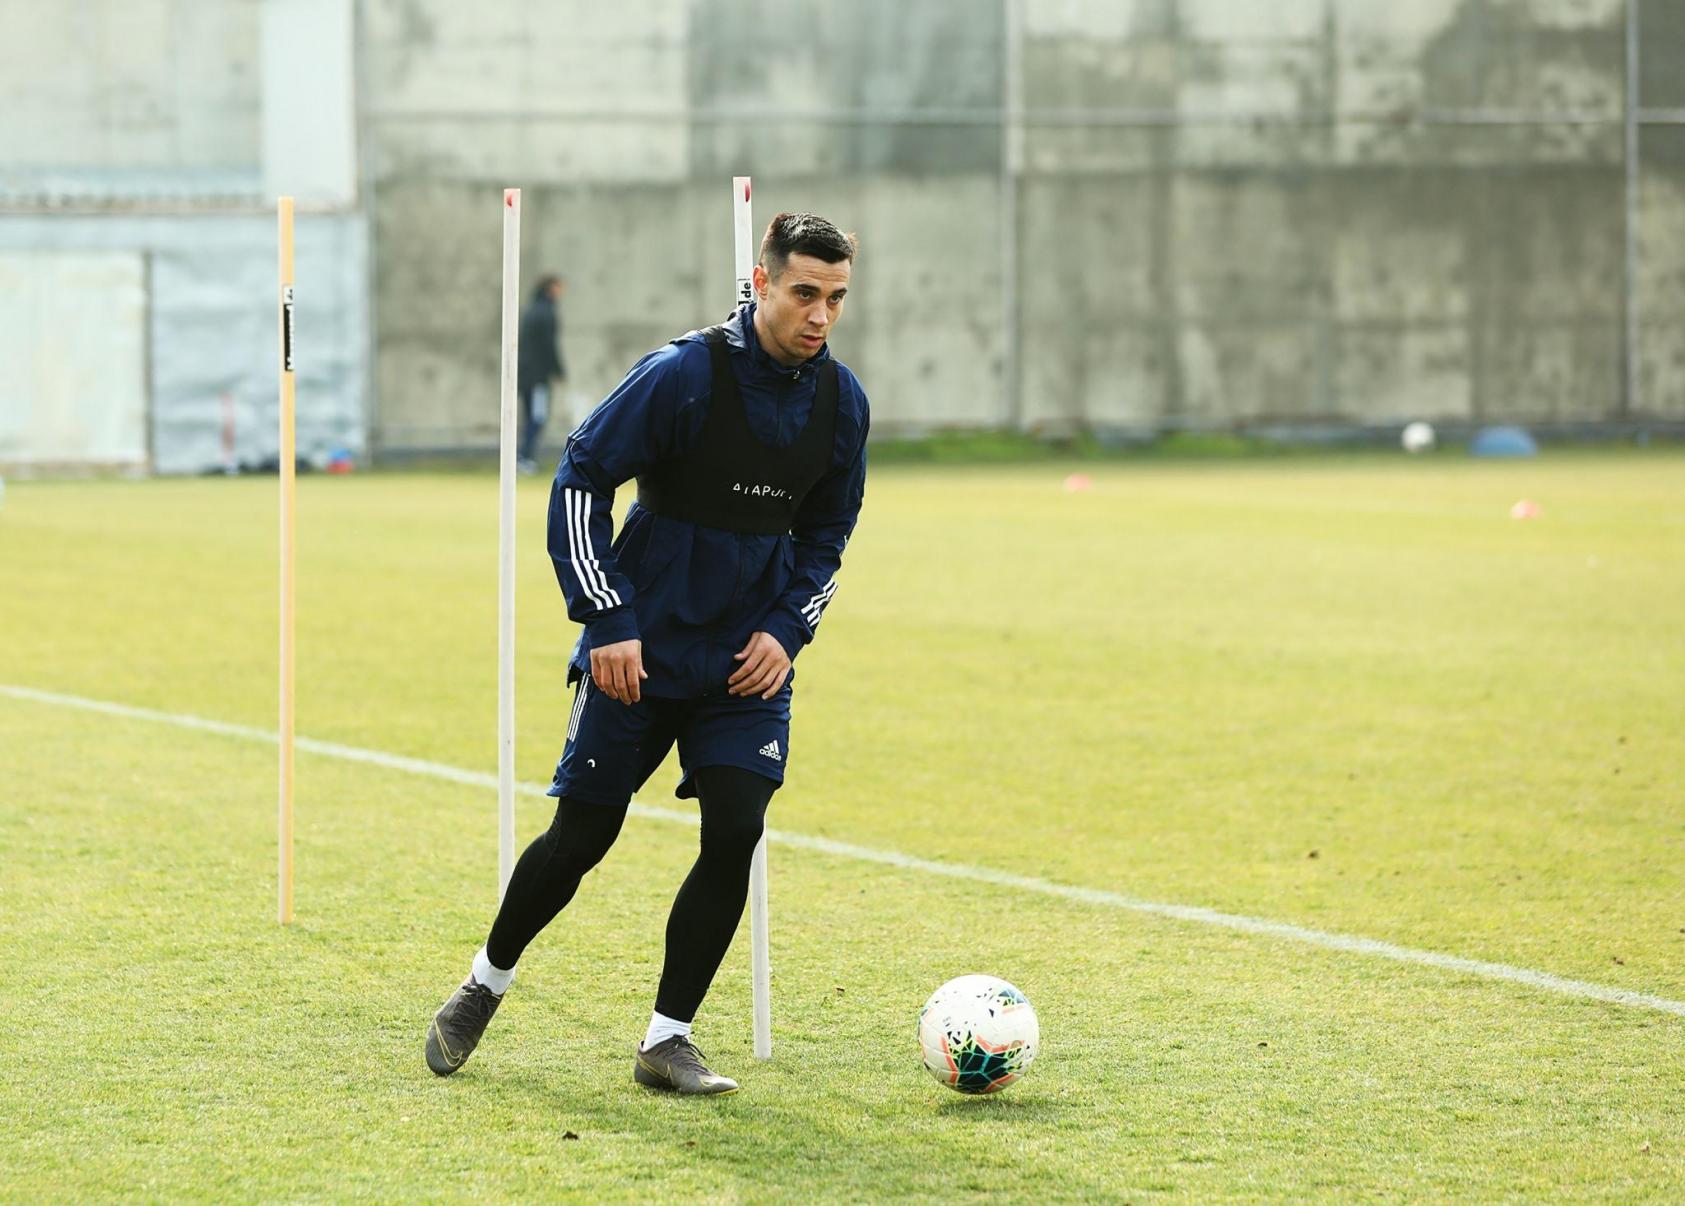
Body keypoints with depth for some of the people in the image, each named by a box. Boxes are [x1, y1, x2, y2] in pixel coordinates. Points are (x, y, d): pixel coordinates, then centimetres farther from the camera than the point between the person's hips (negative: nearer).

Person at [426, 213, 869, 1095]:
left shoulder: (840, 401, 0)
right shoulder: (682, 374, -16)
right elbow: (580, 480, -12)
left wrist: (786, 630, 0)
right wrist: (608, 620, -16)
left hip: (748, 660, 4)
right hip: (639, 650, -4)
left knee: (734, 832, -10)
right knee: (582, 835, 3)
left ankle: (667, 1039, 1)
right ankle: (486, 983, 28)